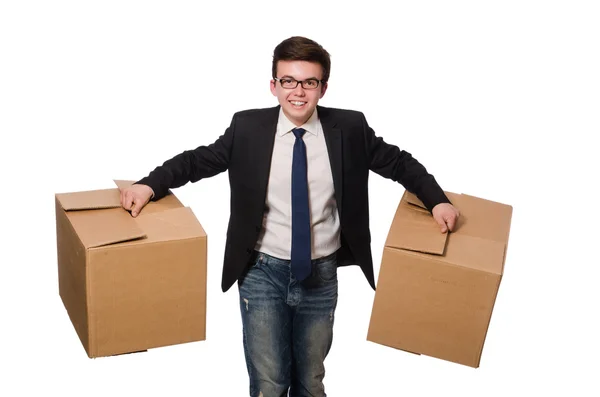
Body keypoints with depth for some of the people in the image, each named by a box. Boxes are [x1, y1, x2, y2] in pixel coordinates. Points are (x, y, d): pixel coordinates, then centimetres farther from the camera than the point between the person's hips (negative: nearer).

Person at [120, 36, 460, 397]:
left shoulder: (349, 128, -3)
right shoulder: (248, 128, -5)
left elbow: (398, 162, 6)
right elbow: (199, 160, 3)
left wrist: (438, 201, -5)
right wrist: (150, 184, -11)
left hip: (321, 275, 2)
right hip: (263, 273, -1)